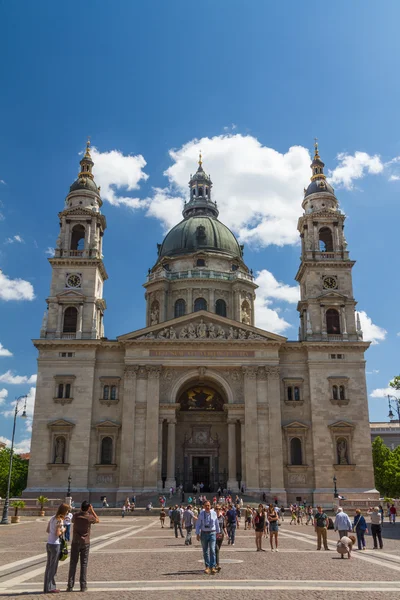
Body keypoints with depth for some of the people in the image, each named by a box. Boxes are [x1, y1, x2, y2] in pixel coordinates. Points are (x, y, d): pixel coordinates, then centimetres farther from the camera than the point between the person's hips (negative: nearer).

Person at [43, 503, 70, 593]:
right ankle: (50, 588, 8)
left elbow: (47, 530, 11)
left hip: (49, 544, 8)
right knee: (53, 567, 2)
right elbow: (57, 533, -21)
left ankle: (47, 587, 22)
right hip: (55, 545, -8)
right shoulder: (60, 520, -16)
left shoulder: (53, 518, 9)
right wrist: (63, 530, -4)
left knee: (49, 566, 15)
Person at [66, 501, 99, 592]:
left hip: (75, 542, 1)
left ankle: (70, 586, 6)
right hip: (85, 543, -1)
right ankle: (83, 586, 8)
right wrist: (92, 510, 9)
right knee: (84, 564, 6)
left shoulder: (76, 516, -8)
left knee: (73, 564, 6)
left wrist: (80, 511, 13)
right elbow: (97, 520, 11)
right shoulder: (90, 517, -11)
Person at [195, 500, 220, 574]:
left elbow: (217, 523, 11)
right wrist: (197, 534, -3)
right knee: (205, 551, 8)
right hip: (204, 533, 1)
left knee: (212, 550, -13)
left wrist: (218, 532, 19)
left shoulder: (214, 513, -3)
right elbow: (198, 524, 1)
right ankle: (207, 567, 20)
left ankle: (213, 567, -12)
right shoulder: (201, 514, -4)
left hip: (212, 533, -1)